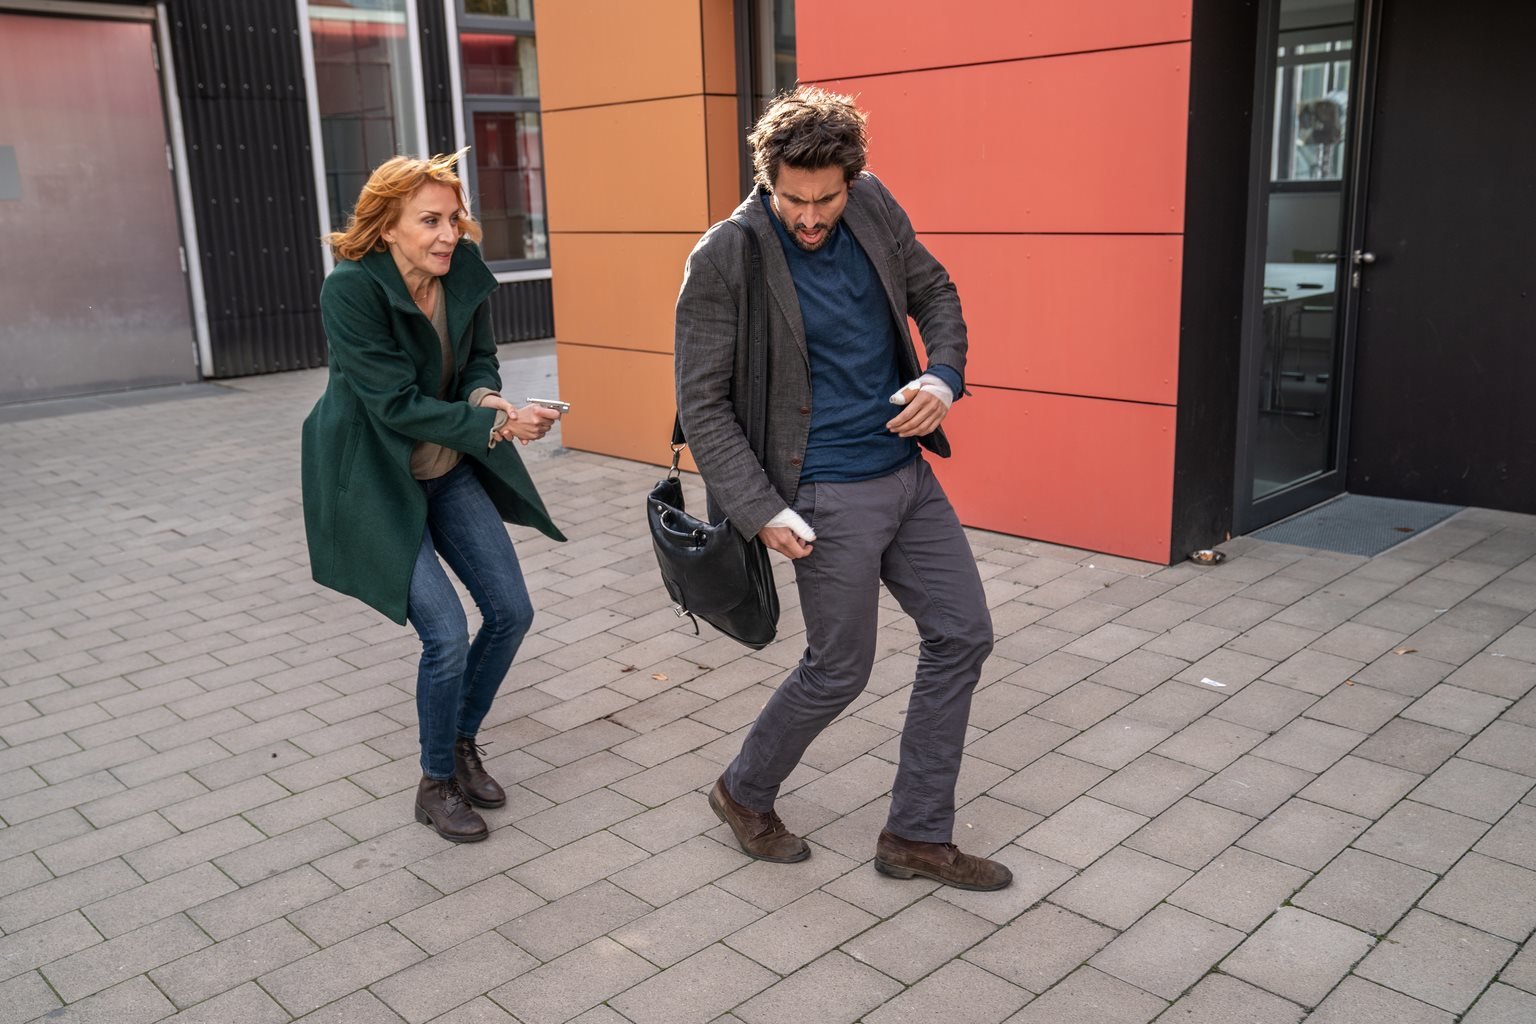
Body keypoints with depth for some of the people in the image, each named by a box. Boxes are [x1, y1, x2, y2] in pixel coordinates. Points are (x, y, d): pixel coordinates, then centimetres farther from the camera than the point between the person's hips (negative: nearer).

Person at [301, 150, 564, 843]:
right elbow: (396, 403, -26)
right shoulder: (351, 288, -24)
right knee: (447, 635, -11)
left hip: (450, 469, 7)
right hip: (375, 480, -6)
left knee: (511, 611, 6)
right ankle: (436, 785, 14)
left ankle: (462, 743, 30)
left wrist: (486, 394, -18)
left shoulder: (465, 270, -7)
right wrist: (496, 424, -31)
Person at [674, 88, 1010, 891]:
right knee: (839, 670, 3)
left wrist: (944, 375, -6)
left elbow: (935, 294, 14)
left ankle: (917, 836, 22)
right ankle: (744, 794, 32)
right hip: (829, 496, -7)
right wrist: (762, 511, -18)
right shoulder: (726, 258, -17)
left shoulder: (873, 206, 0)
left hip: (907, 471, 7)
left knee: (962, 636, 8)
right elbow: (702, 402, -13)